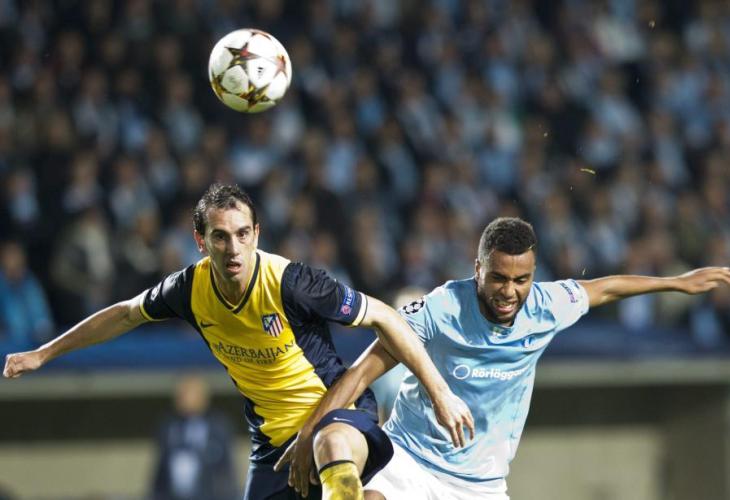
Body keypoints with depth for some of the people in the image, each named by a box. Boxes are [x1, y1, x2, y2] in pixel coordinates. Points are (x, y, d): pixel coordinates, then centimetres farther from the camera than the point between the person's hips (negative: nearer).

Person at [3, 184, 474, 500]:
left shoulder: (291, 282, -23)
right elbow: (126, 314, 13)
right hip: (273, 434, 5)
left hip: (338, 408, -5)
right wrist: (43, 354, 19)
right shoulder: (191, 289, -8)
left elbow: (384, 318, -15)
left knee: (334, 450, -45)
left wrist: (440, 393, -17)